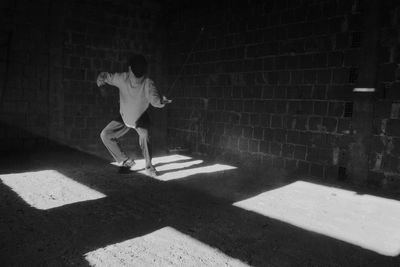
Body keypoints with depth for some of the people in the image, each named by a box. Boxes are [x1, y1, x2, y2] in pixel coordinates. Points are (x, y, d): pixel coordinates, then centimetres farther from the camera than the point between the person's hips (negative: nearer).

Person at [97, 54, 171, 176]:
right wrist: (100, 80, -30)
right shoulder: (122, 78, -20)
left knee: (144, 134, -33)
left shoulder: (148, 84, -28)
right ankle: (125, 161, 8)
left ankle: (149, 166, -18)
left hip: (141, 118, -4)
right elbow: (105, 75, -6)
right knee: (105, 135, -3)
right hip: (124, 117, 4)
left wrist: (161, 101, -67)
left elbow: (155, 99, -42)